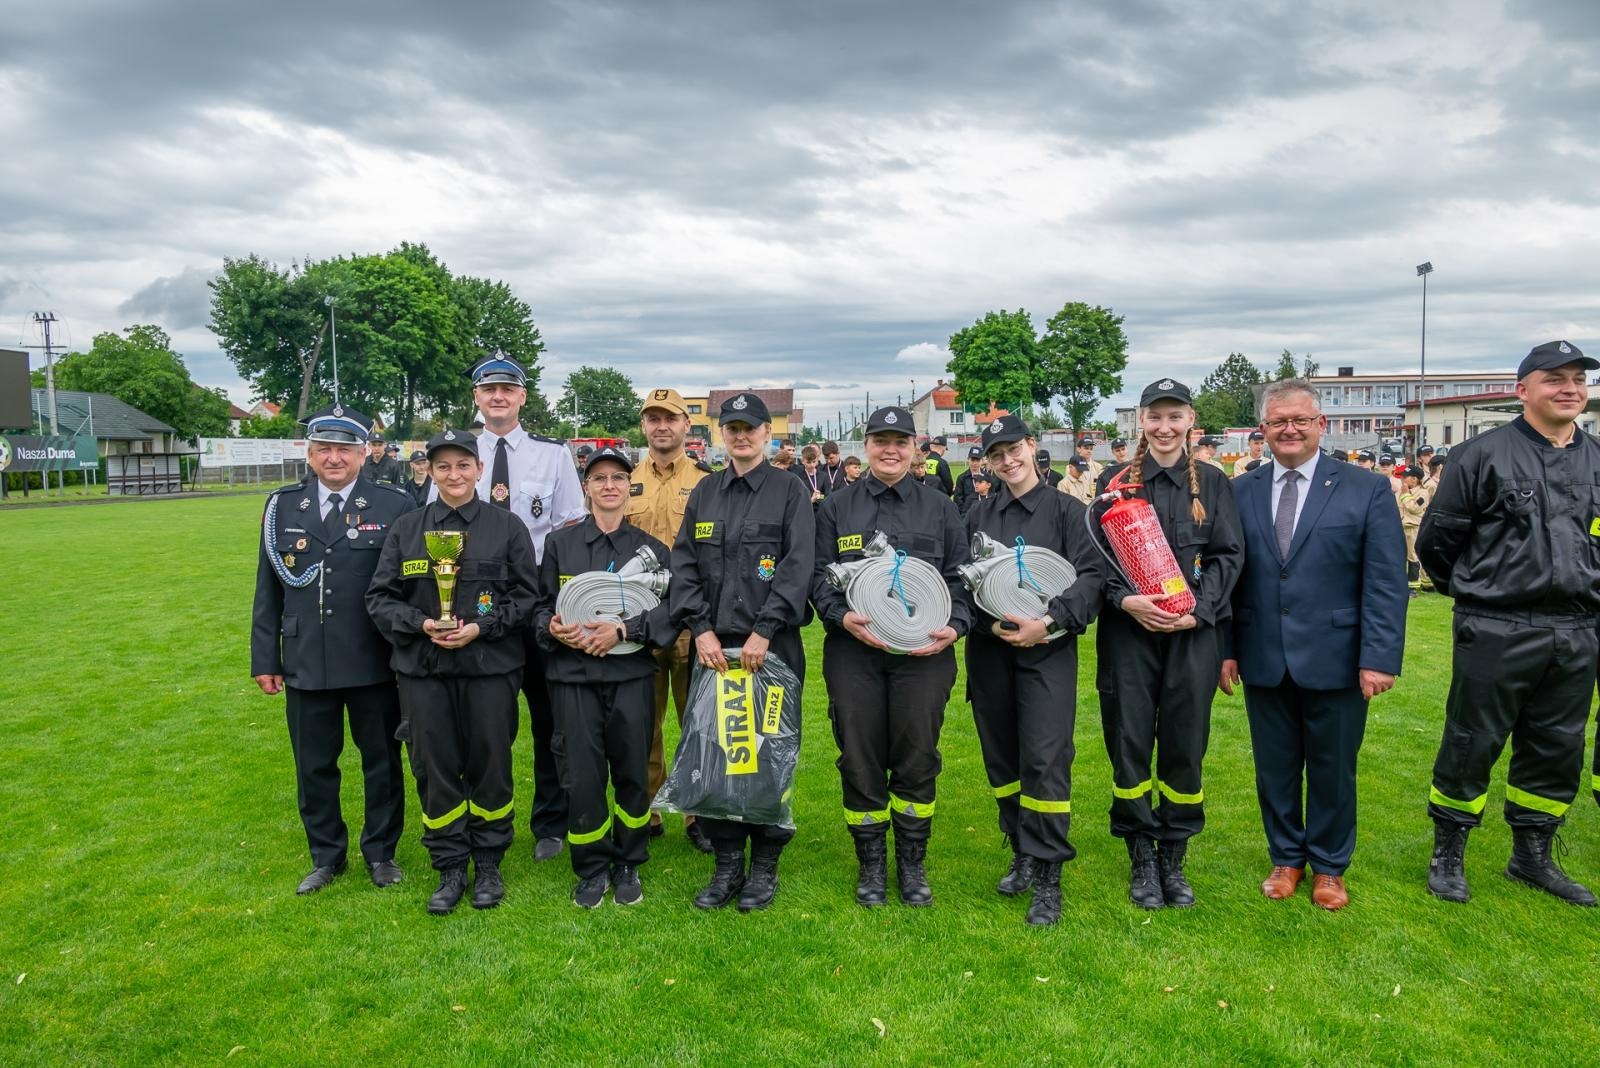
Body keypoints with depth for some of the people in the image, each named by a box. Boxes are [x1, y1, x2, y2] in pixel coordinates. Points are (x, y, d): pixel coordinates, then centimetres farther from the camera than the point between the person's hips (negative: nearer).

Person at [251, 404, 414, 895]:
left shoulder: (394, 505, -4)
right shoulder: (281, 507, 6)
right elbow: (268, 591, 8)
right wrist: (265, 660, 6)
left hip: (375, 666, -2)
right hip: (306, 666, 3)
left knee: (382, 763, 11)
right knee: (314, 767, 15)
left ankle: (381, 852, 30)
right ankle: (327, 856, 33)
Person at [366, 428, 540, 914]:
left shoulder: (507, 526, 2)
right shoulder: (405, 529, 7)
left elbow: (525, 596, 1)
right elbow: (380, 597, 6)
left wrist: (482, 628, -13)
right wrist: (421, 624, -12)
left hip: (490, 665, -1)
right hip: (423, 668, 2)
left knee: (490, 765, 6)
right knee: (435, 769, 6)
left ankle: (489, 864, 24)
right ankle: (450, 869, 22)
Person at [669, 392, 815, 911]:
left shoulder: (789, 490, 1)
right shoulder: (705, 493, 12)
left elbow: (797, 567, -8)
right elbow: (683, 564, 7)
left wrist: (764, 632, -15)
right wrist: (700, 629, -5)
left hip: (772, 645, -3)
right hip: (714, 644, 3)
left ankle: (765, 865, 20)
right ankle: (727, 864, 20)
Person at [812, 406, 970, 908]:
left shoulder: (940, 507, 10)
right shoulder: (837, 509, 9)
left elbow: (960, 576, 8)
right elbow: (818, 574, 5)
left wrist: (953, 627, -8)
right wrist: (842, 616, -13)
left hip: (924, 652, 0)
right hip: (853, 650, 0)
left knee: (917, 759, 4)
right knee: (860, 759, 4)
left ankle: (912, 865, 22)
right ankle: (871, 864, 22)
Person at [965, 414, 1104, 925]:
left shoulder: (1065, 509, 1)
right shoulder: (979, 515, 10)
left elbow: (1091, 575, -8)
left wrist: (1048, 621, -19)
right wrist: (991, 623, -11)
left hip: (1048, 651, -4)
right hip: (989, 649, 4)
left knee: (1045, 760, -8)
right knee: (1002, 758, 11)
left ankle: (1048, 877, 3)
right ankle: (1023, 853, 29)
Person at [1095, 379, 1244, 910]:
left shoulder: (1212, 482, 8)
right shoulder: (1118, 482, 6)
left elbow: (1229, 554, 4)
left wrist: (1201, 608, -11)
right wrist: (1125, 599, -15)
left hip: (1193, 631, 1)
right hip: (1129, 630, 0)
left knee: (1185, 746, 5)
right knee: (1129, 745, 2)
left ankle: (1173, 859, 22)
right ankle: (1141, 860, 18)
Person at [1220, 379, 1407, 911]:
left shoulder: (1367, 489, -2)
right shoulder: (1240, 492, 3)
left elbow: (1386, 581, -6)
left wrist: (1380, 657, -13)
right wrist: (1226, 648, 0)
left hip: (1336, 662, -1)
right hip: (1263, 662, 2)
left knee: (1333, 770, 12)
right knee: (1275, 768, 13)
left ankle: (1329, 866, 31)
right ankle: (1286, 858, 33)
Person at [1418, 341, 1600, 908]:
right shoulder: (1483, 455, -7)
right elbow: (1436, 540, -2)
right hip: (1498, 633, -5)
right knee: (1471, 746, 3)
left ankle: (1532, 856, 31)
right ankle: (1447, 854, 19)